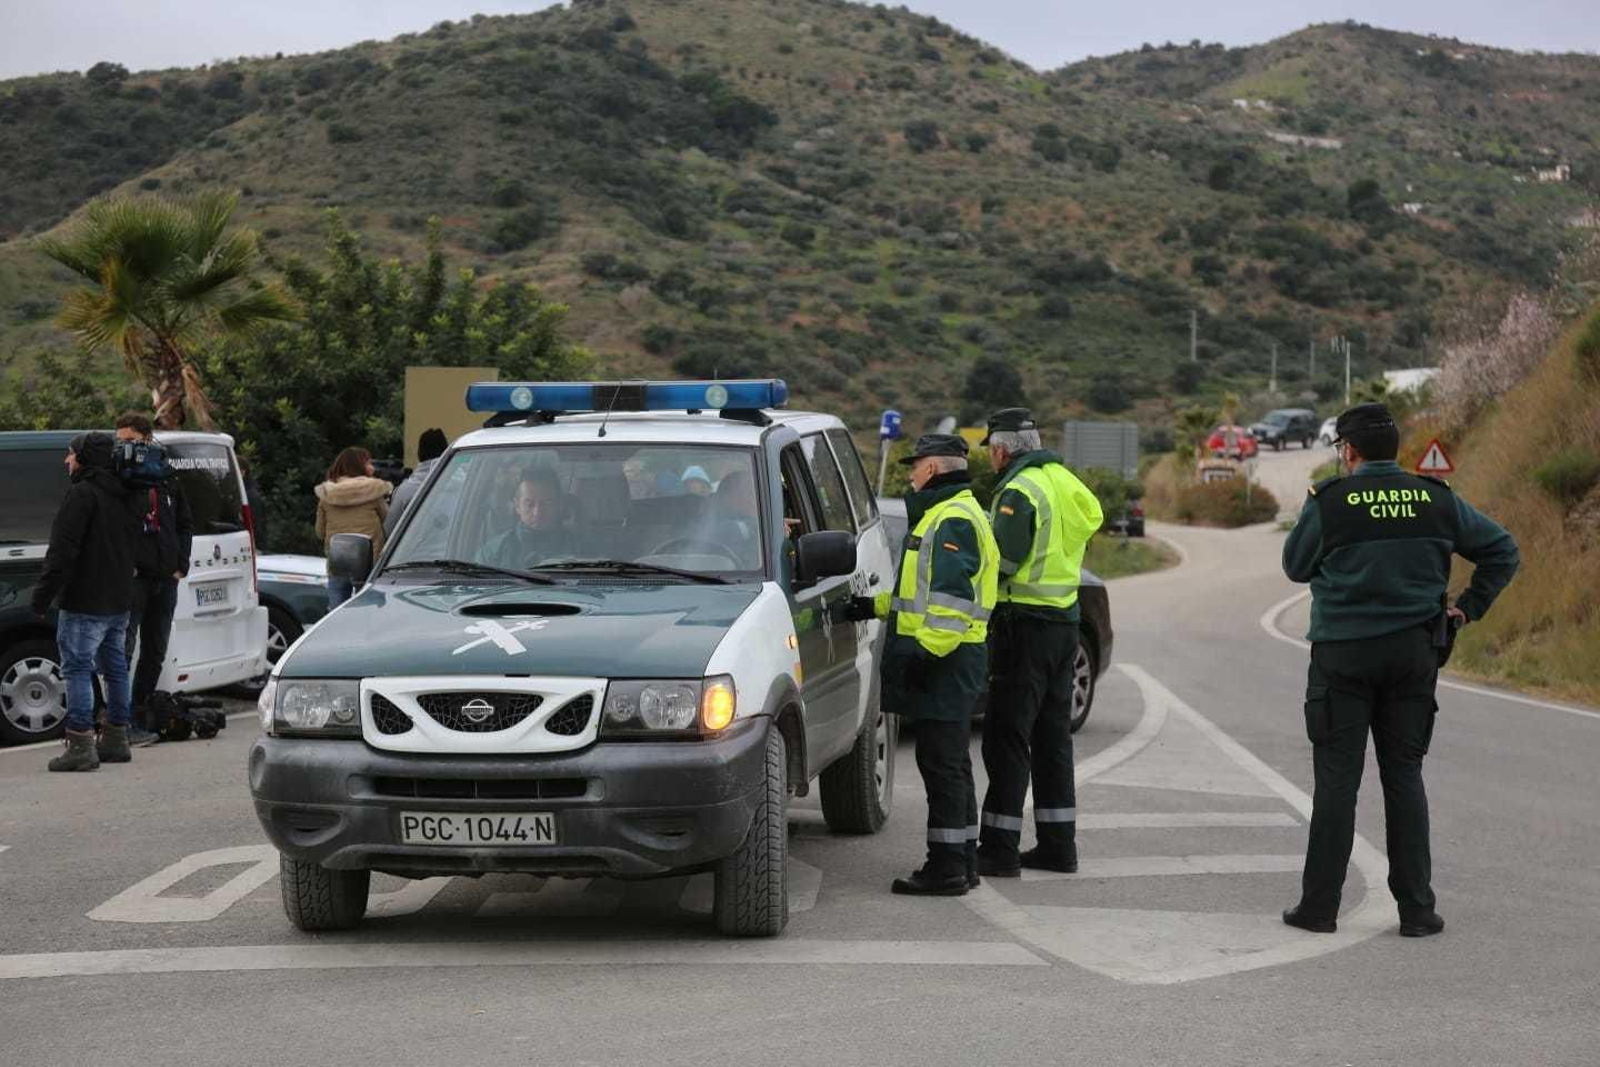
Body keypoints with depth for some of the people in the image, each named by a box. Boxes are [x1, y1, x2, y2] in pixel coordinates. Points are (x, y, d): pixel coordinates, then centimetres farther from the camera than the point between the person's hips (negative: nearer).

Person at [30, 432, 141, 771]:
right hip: (119, 601, 9)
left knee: (77, 668, -7)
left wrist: (43, 595, -18)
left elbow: (62, 550, -20)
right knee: (115, 667, 15)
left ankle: (81, 745, -11)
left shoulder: (82, 494, -14)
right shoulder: (125, 497, 15)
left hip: (84, 603, -9)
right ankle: (116, 740, 22)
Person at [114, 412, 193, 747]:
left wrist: (181, 565, 6)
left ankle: (140, 721, 17)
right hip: (132, 577, -6)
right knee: (124, 648, -9)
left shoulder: (167, 478, 12)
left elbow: (185, 524, 17)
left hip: (165, 578, 6)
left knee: (155, 653, 10)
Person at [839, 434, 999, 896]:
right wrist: (877, 605, 27)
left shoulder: (954, 520, -14)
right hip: (945, 658, 11)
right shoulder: (945, 515, 22)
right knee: (951, 762, 14)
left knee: (942, 762, -9)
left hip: (944, 660, -11)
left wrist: (928, 650, -26)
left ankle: (947, 866, -8)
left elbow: (952, 598, -23)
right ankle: (961, 860, 20)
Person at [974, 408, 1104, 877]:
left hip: (1025, 622, -9)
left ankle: (1000, 847, -5)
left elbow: (1002, 562, -19)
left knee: (1007, 737, -5)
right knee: (1052, 737, 14)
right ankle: (1057, 843, 17)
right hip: (1064, 620, 9)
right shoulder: (1065, 482, 13)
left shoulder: (1019, 492, -15)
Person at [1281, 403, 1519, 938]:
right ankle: (1416, 908, 8)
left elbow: (1295, 566, 5)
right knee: (1404, 777, 9)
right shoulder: (1437, 500, 3)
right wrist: (1469, 606, 12)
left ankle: (1320, 905, 4)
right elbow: (1503, 550, 10)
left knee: (1336, 779, 2)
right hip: (1414, 653, 3)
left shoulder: (1328, 502, -8)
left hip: (1342, 653, -3)